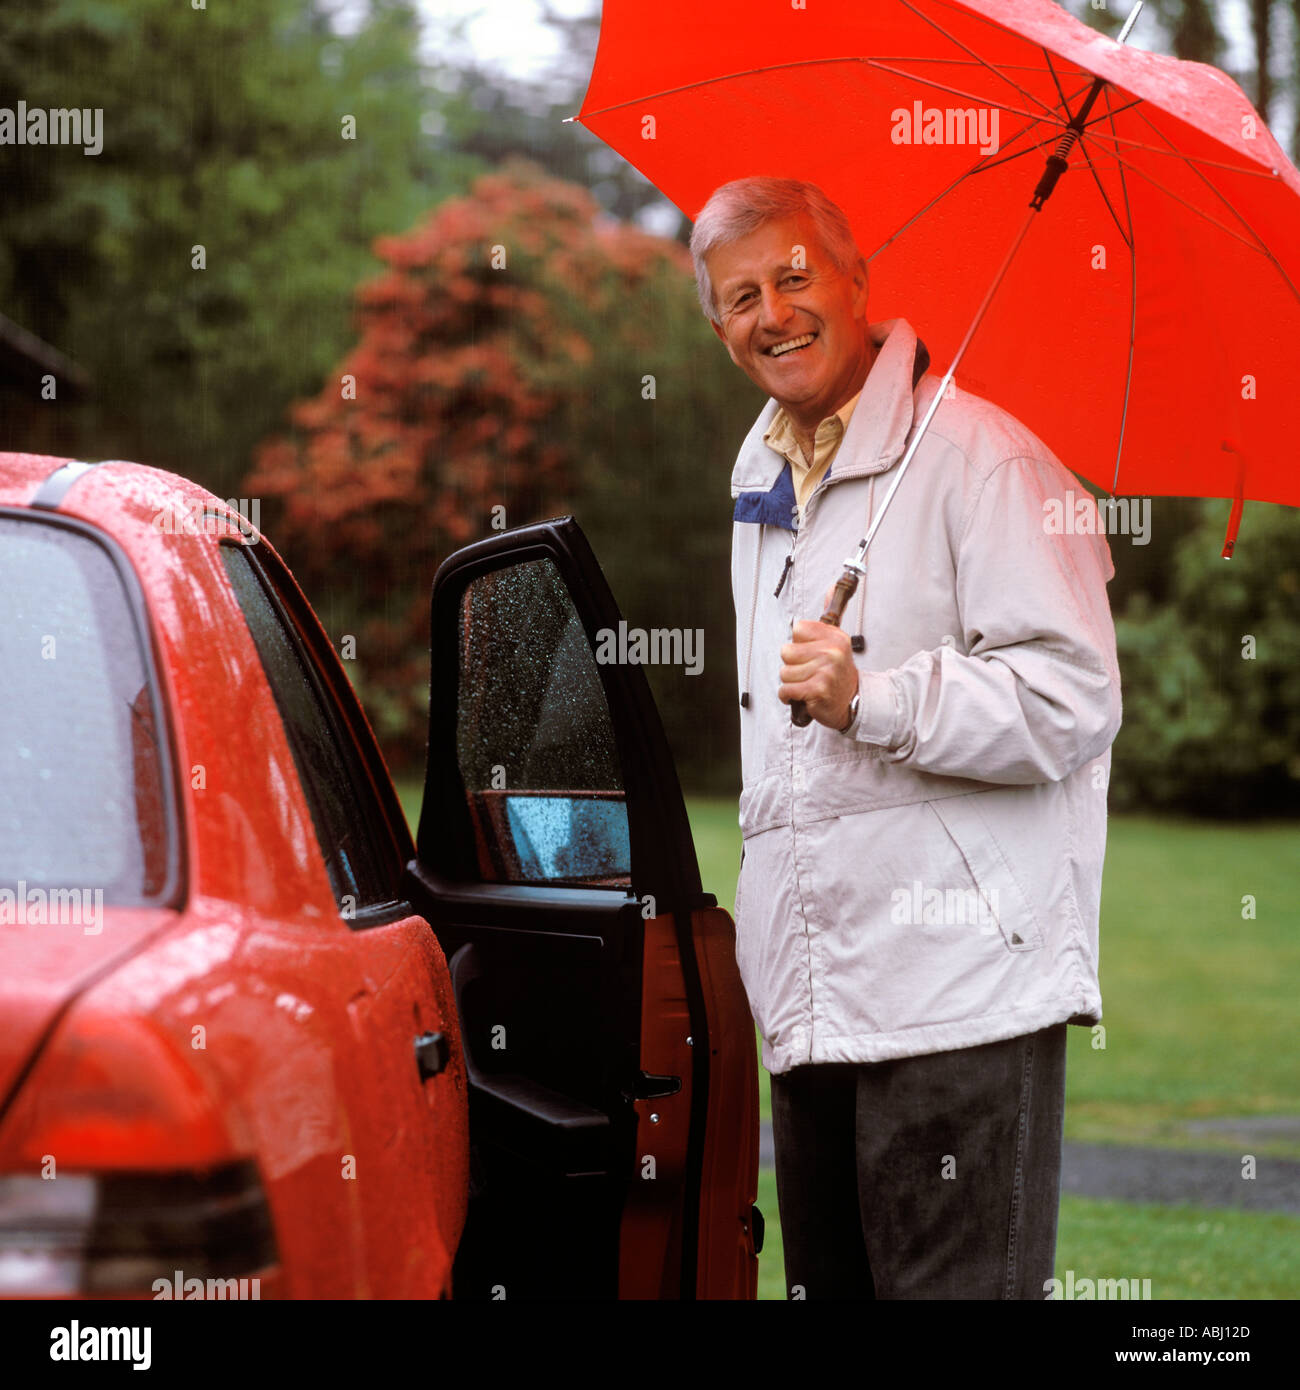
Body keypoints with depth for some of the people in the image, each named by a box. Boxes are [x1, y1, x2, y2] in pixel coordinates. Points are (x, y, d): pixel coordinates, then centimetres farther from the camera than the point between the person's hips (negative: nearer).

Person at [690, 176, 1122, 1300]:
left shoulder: (976, 455, -7)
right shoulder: (763, 482, 20)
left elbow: (1073, 701, -15)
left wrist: (870, 701, -23)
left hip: (959, 993, -8)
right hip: (808, 1011, 8)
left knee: (960, 1289, -10)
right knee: (828, 1291, 10)